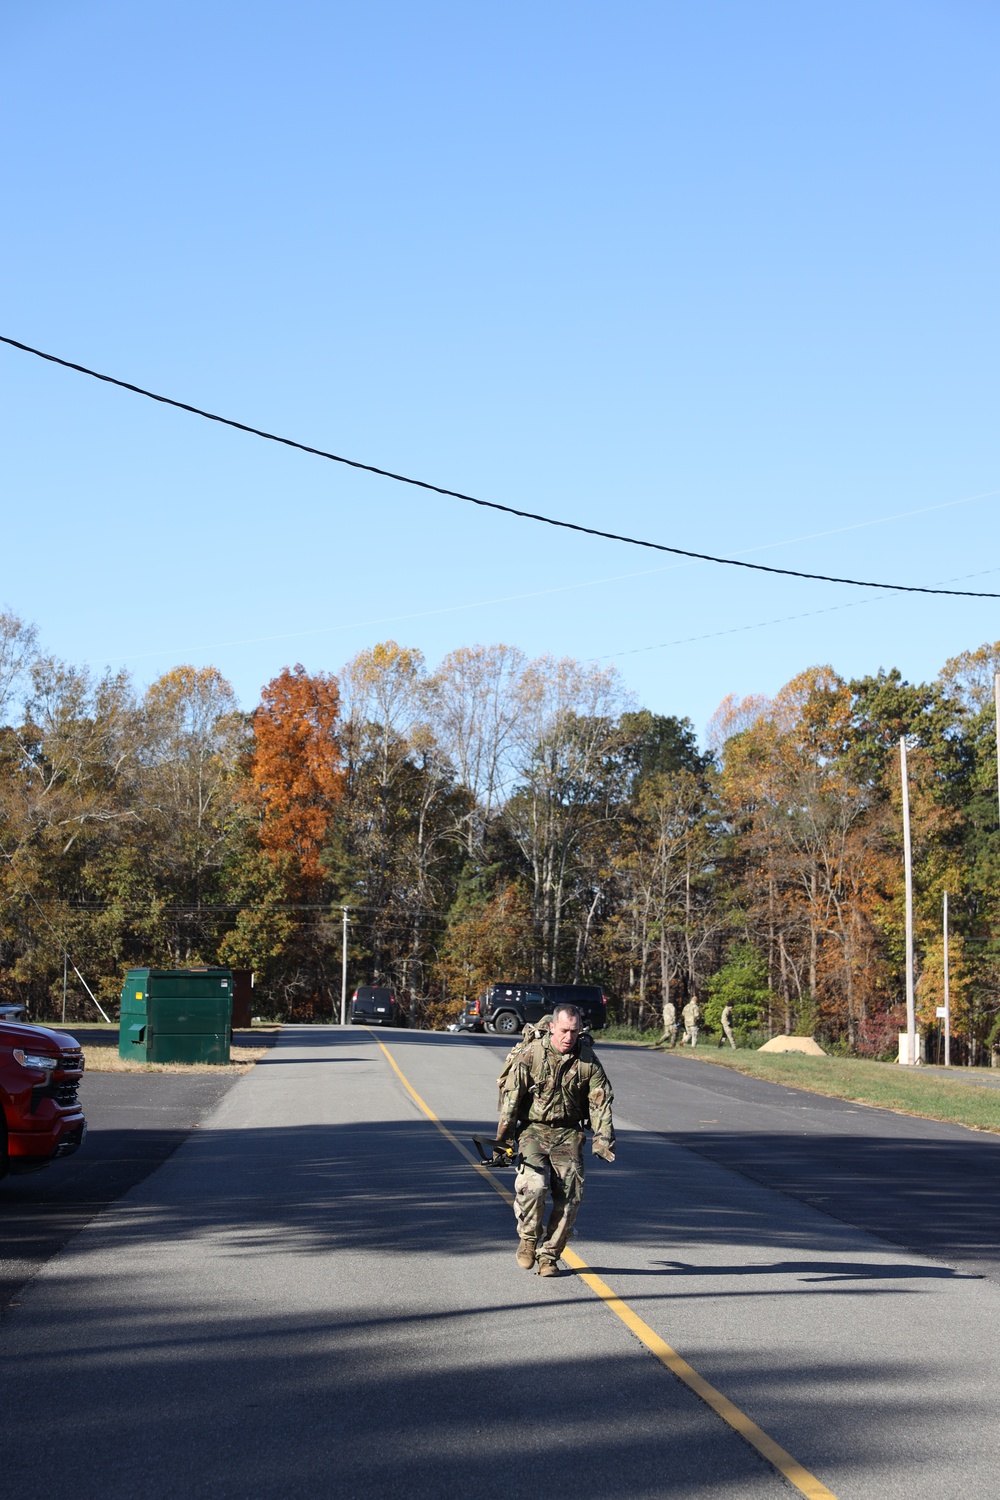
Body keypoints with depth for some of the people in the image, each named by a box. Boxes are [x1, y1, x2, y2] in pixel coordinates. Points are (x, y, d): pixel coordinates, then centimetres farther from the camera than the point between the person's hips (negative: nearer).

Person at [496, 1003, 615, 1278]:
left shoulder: (587, 1061, -2)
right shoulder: (531, 1055, -7)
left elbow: (601, 1102, 2)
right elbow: (511, 1095, -5)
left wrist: (602, 1138, -9)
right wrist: (502, 1136, -7)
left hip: (569, 1134, 2)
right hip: (534, 1129, -2)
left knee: (569, 1198, -4)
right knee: (533, 1185, -23)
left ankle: (548, 1255, 12)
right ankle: (528, 1238, 2)